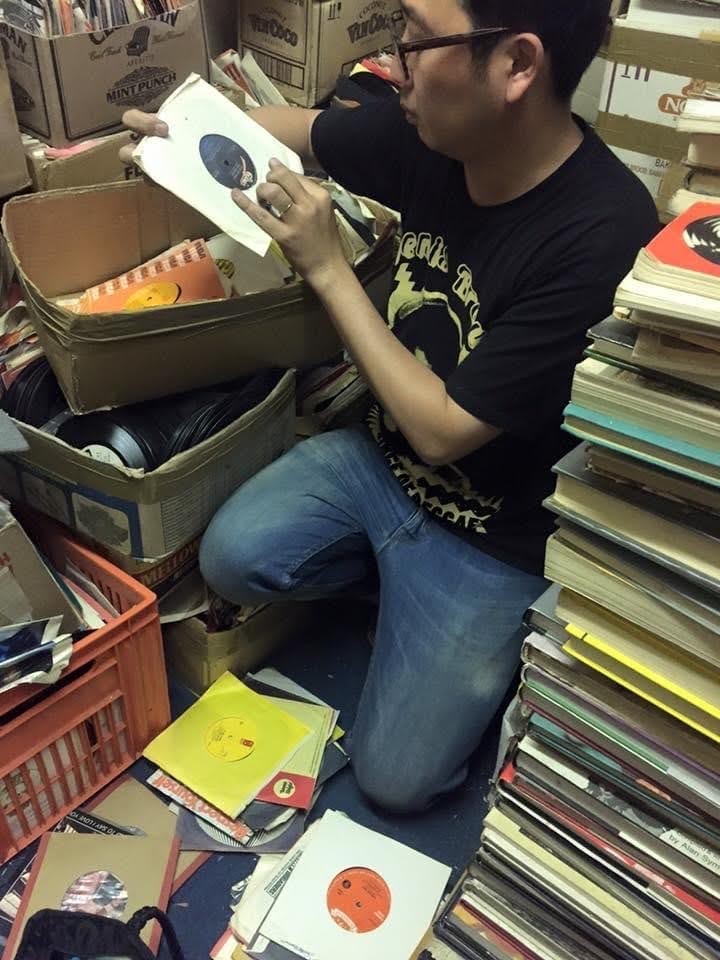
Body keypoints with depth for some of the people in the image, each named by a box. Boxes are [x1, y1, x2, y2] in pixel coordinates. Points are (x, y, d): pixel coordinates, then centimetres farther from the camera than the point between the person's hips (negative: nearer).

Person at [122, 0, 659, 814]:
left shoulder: (601, 239, -31)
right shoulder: (431, 132, -11)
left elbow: (441, 429, -26)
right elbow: (304, 129, 11)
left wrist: (326, 266, -22)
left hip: (494, 536, -5)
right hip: (382, 458, 6)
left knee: (395, 779, -4)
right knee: (230, 561, -14)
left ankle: (512, 633, 21)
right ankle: (400, 577, 12)